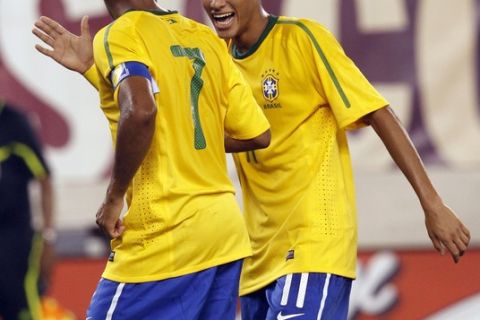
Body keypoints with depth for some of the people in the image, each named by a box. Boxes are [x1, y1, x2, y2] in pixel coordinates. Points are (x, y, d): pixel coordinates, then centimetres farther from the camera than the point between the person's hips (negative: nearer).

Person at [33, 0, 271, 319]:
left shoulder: (122, 33, -6)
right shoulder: (207, 39, 13)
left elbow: (140, 111, -26)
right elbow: (258, 134, 13)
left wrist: (114, 197, -14)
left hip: (166, 234, -7)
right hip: (228, 230, 7)